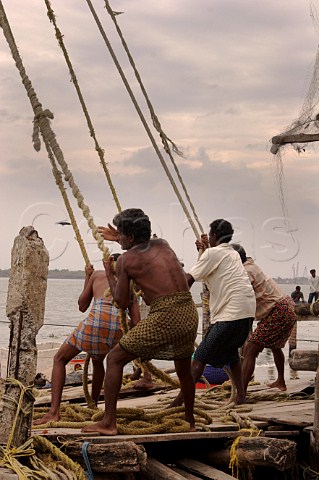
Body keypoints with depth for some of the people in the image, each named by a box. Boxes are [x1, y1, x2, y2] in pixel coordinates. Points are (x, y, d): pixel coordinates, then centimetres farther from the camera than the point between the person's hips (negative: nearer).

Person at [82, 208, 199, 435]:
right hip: (189, 314, 6)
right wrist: (120, 239, 51)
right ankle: (190, 421, 44)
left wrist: (110, 275, 23)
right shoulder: (163, 244, 17)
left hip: (164, 316, -6)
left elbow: (122, 302, 9)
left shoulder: (126, 259, 2)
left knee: (115, 359, 7)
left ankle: (108, 423, 4)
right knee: (184, 368, 29)